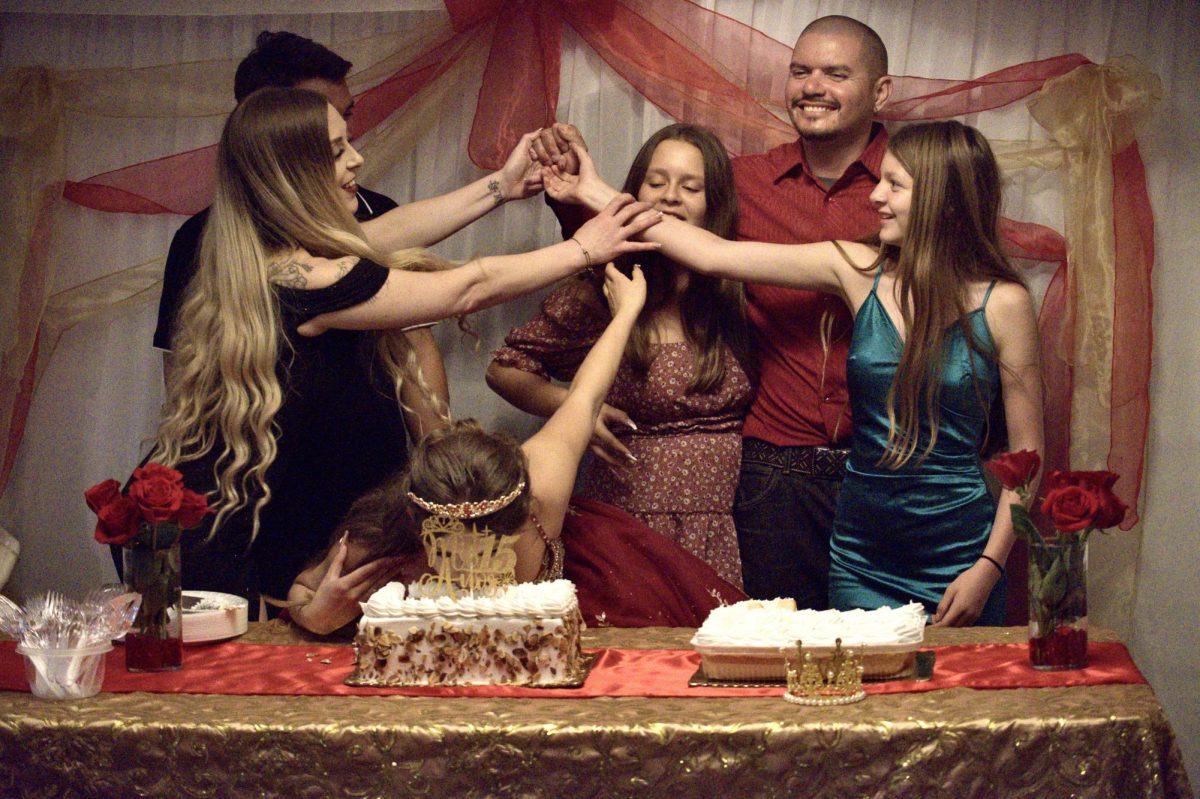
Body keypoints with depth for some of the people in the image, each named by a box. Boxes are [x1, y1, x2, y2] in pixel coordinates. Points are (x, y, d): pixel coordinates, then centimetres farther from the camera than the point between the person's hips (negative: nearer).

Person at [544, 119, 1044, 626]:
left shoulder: (1001, 303, -7)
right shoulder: (859, 272, 0)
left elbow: (1026, 453, -3)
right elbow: (715, 256, 1)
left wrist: (989, 566, -11)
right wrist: (595, 195, 2)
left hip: (957, 566, -2)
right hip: (862, 562, 3)